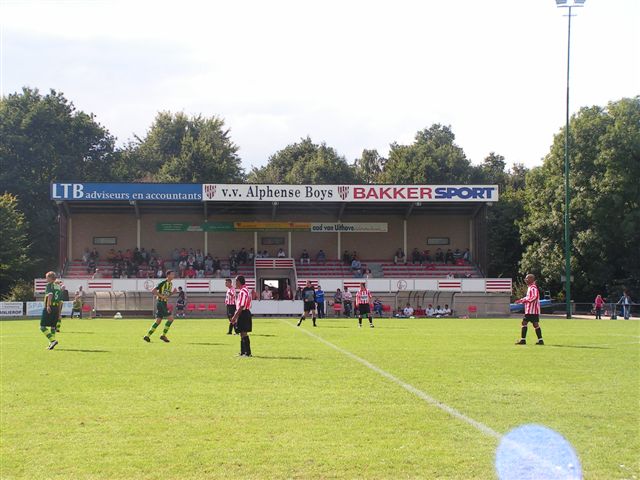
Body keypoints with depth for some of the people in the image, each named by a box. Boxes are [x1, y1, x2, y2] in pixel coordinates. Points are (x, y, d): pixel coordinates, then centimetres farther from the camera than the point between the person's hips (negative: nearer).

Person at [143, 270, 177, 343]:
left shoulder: (171, 284, 13)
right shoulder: (163, 283, -13)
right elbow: (153, 291, -16)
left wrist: (173, 292, 6)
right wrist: (161, 296, -22)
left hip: (164, 303, 9)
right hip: (160, 303, -9)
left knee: (158, 321, 9)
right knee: (170, 318, -11)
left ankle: (147, 336, 13)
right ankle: (163, 335, -3)